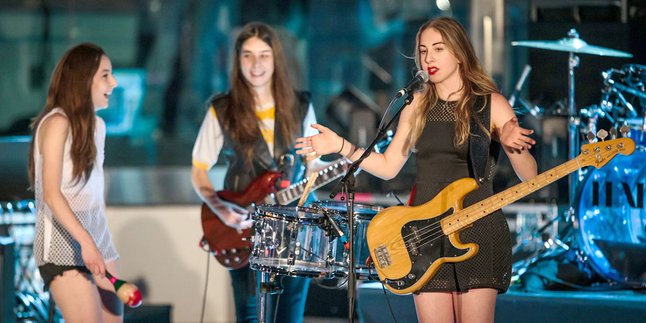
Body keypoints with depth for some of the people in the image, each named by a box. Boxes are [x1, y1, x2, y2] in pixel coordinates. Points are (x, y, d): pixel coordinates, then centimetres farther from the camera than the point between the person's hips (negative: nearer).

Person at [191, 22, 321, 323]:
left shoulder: (300, 107, 4)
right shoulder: (223, 111, -4)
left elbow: (312, 165, 13)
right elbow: (198, 171, 1)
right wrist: (220, 207, -15)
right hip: (245, 228, -2)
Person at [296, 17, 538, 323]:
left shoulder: (490, 105, 0)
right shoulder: (417, 107, 11)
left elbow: (529, 177, -4)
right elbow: (388, 167, 14)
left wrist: (513, 146, -24)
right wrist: (341, 146, 3)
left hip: (478, 231, -3)